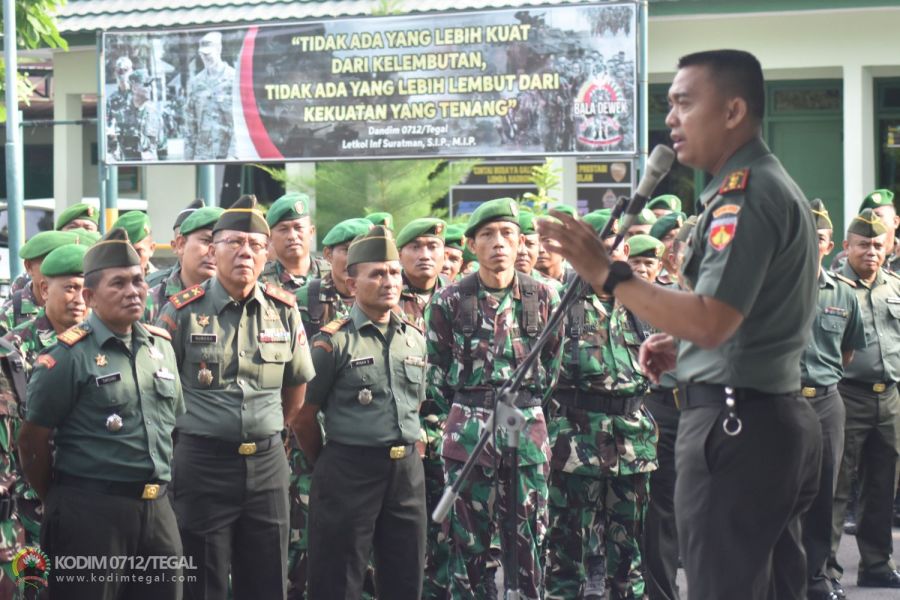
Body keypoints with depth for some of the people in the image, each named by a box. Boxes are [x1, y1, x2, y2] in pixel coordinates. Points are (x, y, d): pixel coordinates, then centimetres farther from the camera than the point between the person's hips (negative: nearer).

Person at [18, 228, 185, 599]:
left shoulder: (161, 346, 11)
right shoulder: (69, 355, -9)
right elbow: (32, 441, -6)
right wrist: (58, 502, 4)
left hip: (157, 509, 6)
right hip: (90, 512, -6)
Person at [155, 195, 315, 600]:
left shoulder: (283, 310, 4)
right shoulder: (184, 311, -6)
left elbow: (298, 380, 18)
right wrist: (180, 432, 3)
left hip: (267, 462, 3)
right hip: (202, 461, -3)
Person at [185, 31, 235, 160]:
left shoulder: (234, 78, -4)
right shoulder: (195, 83, 12)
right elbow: (190, 120, 14)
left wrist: (234, 153, -12)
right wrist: (188, 155, 9)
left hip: (228, 151, -4)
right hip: (202, 154, 4)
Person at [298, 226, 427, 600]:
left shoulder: (415, 338, 10)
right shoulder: (334, 341, -9)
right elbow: (306, 414, -6)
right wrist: (328, 465, 4)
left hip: (407, 470, 5)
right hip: (349, 471, -5)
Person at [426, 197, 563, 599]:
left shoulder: (544, 298, 3)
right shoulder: (449, 301, -1)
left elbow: (551, 366, 12)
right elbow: (436, 372, 7)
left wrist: (525, 409, 12)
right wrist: (466, 414, 9)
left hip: (529, 431, 1)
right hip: (467, 434, -1)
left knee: (530, 537, 5)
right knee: (468, 539, 3)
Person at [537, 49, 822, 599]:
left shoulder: (743, 193, -16)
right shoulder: (776, 186, 17)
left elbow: (712, 321, -27)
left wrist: (607, 274, -24)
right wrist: (682, 345, 14)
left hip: (734, 424, -11)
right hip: (780, 417, 11)